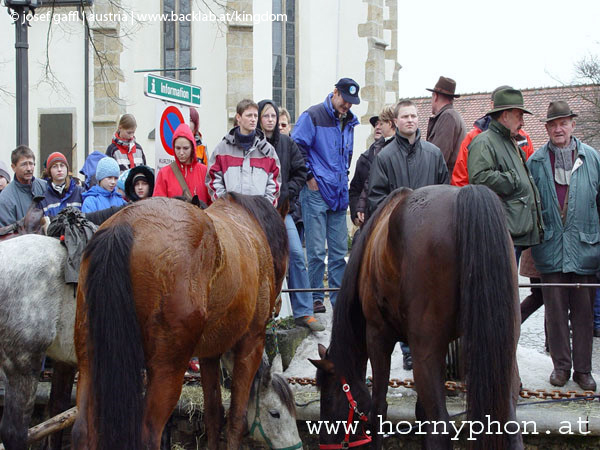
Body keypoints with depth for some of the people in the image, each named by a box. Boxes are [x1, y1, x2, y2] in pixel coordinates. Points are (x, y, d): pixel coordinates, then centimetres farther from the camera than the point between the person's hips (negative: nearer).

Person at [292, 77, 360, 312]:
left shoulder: (349, 121, 16)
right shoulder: (312, 116, -6)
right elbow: (297, 146, -9)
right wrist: (309, 176, -9)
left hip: (338, 193, 7)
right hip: (316, 191, -6)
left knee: (339, 249, 7)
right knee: (316, 249, -6)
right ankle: (315, 297, 1)